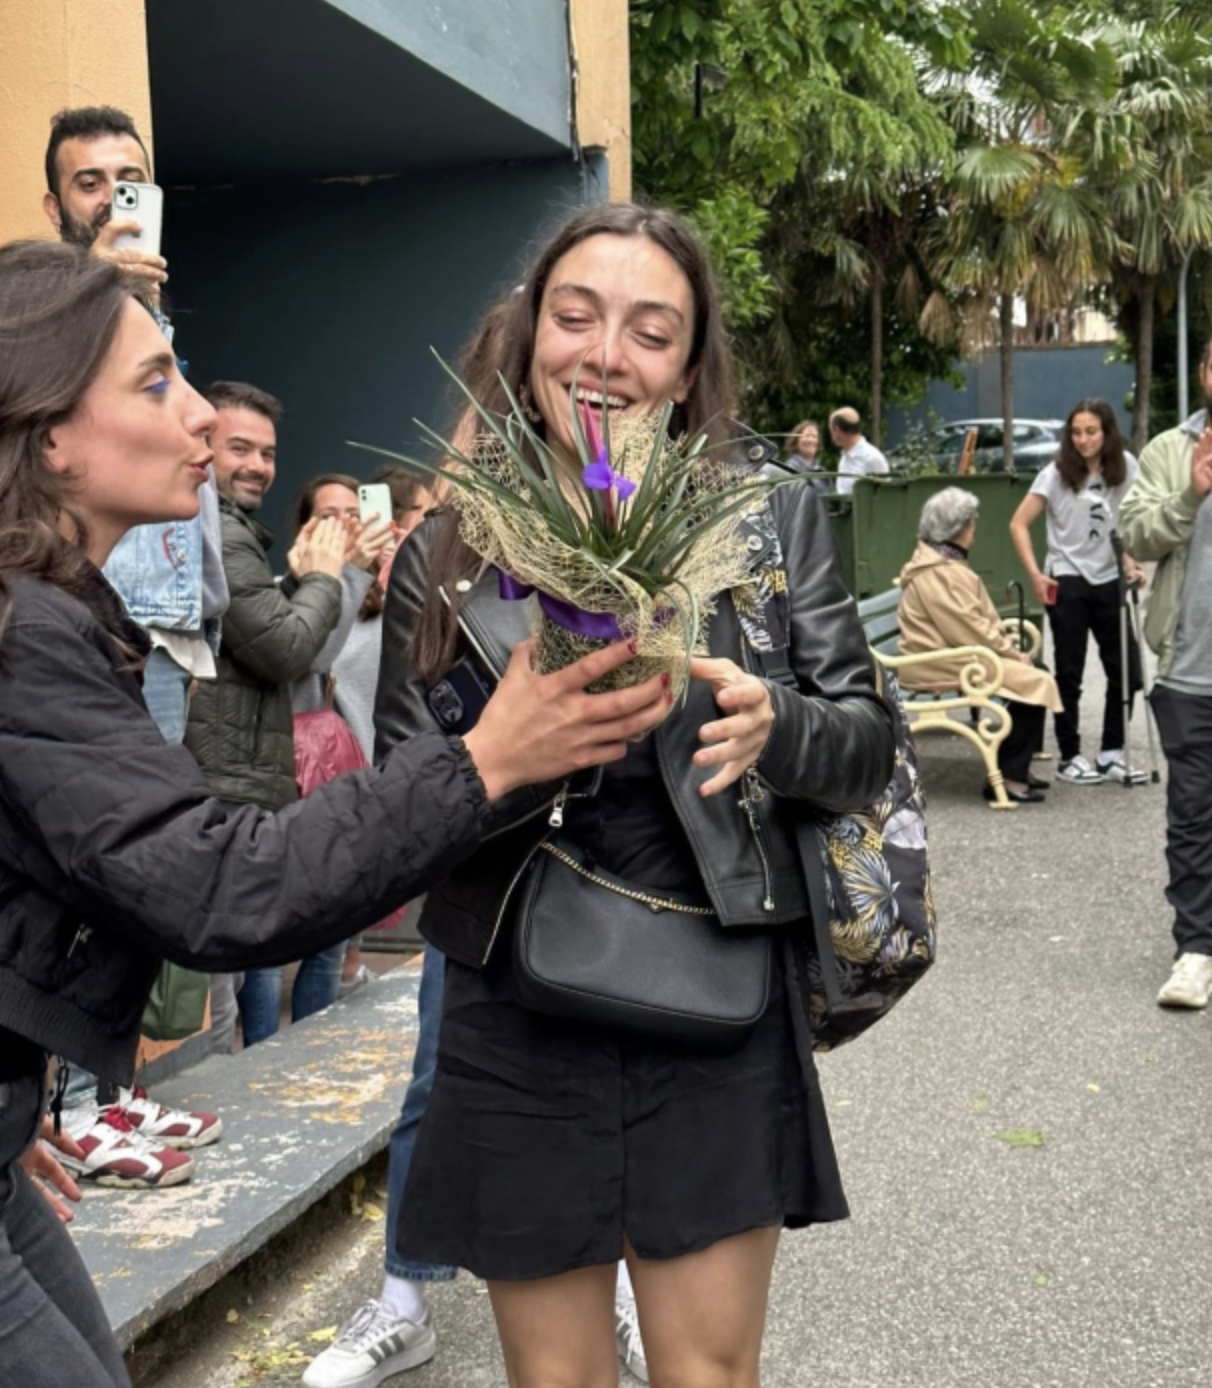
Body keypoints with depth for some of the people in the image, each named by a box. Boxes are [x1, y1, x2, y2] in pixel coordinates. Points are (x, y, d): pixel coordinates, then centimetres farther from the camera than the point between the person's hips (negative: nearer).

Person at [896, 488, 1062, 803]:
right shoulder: (936, 573, -20)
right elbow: (969, 629, -22)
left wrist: (1010, 648, 4)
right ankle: (1009, 776, -13)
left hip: (956, 652, 11)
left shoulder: (945, 562, 15)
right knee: (1035, 682, -17)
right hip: (941, 663, -11)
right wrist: (1012, 652, -12)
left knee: (1037, 671, 7)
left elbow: (980, 618, 17)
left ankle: (1016, 766, 11)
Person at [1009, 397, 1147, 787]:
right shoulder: (1056, 474, -6)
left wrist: (1130, 565, 1)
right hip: (1068, 583, -3)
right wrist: (1035, 574, -14)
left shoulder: (1125, 467, 2)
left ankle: (1112, 754, 17)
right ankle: (1069, 757, 14)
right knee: (1069, 675, 4)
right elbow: (1018, 525, -5)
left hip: (1110, 582, 3)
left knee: (1126, 671, 4)